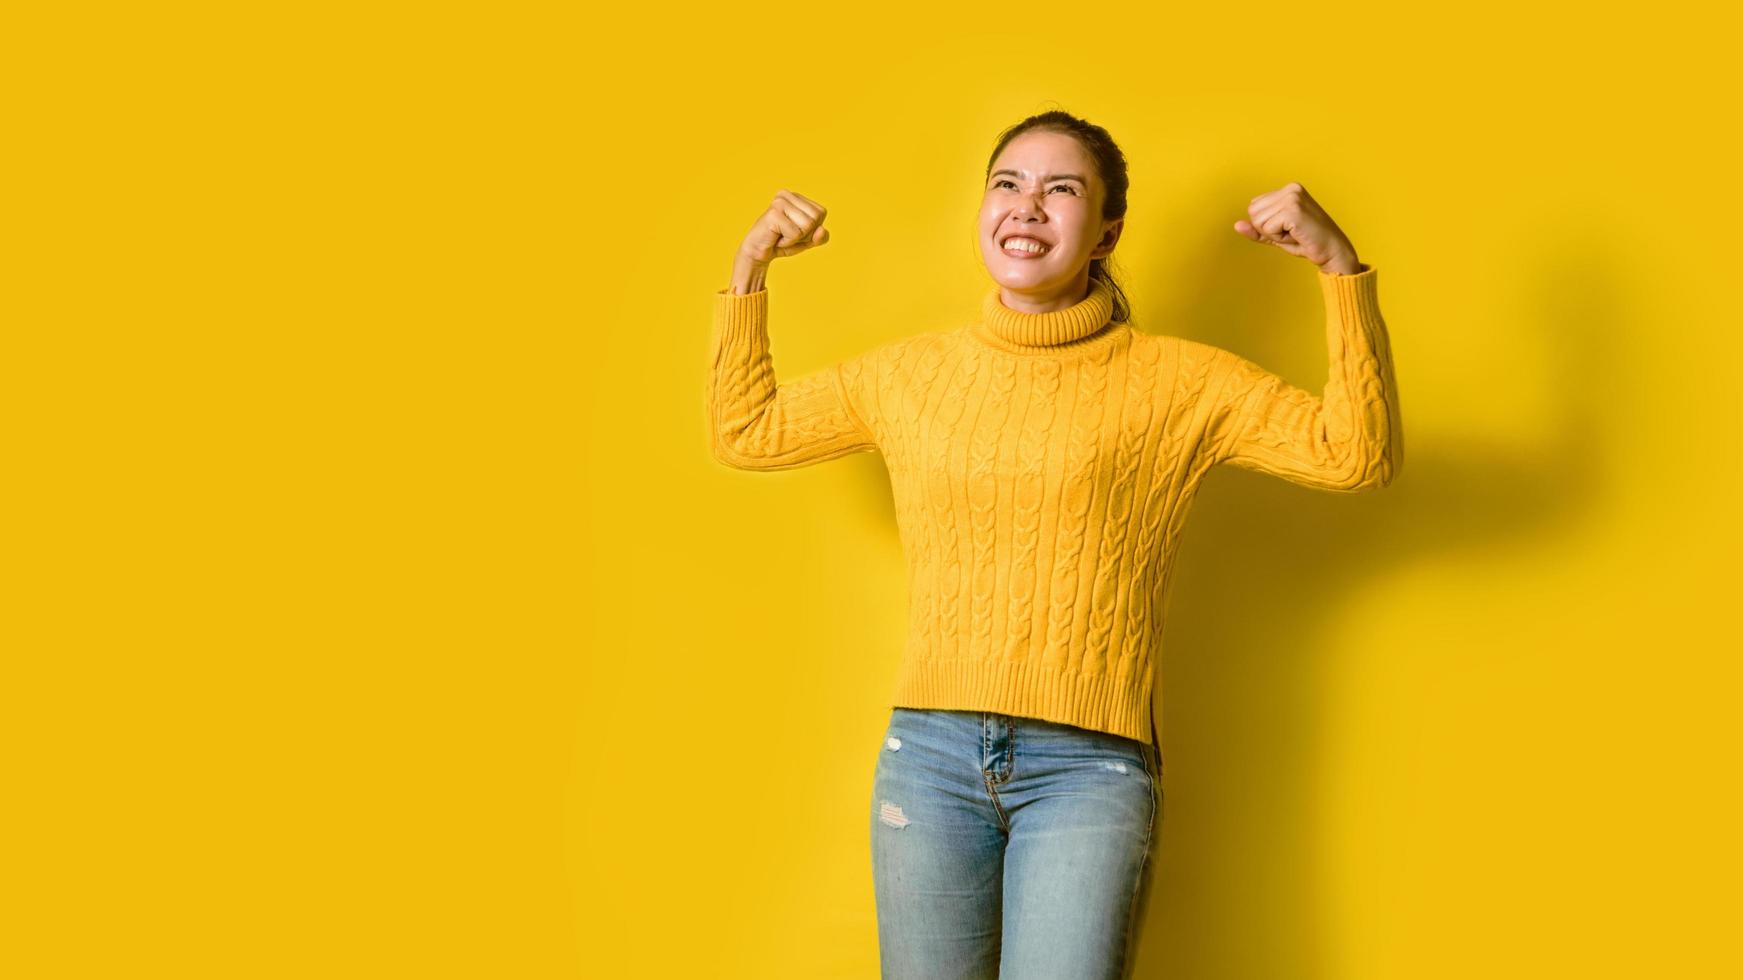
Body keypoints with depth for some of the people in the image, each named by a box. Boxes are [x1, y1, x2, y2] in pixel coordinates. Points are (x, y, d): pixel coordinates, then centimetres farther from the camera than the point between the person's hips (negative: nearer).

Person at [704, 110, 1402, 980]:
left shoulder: (1173, 382, 2)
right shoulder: (910, 372, 11)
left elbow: (1355, 454, -4)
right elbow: (744, 431, 22)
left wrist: (1341, 269, -13)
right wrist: (750, 267, 14)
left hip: (1088, 770, -3)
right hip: (928, 754, 3)